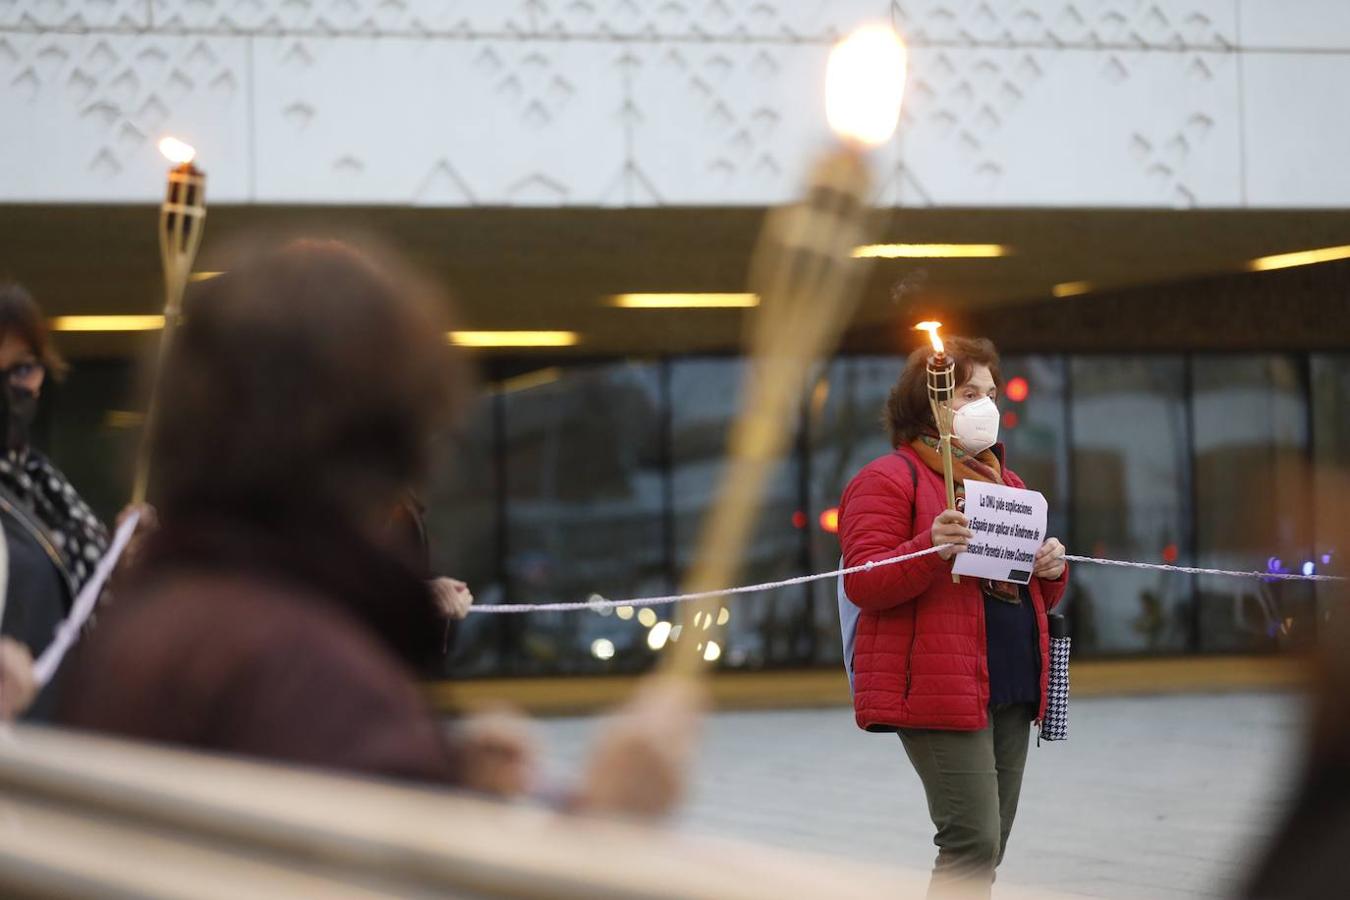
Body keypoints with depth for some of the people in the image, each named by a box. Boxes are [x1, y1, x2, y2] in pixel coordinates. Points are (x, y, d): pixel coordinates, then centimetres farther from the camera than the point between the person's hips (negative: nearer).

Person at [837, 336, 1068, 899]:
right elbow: (863, 584, -12)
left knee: (987, 847, 7)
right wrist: (932, 550, -27)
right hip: (940, 689, -8)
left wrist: (1051, 569, 5)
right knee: (972, 841, -15)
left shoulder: (1006, 482, 22)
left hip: (1012, 687, 8)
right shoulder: (889, 479, -2)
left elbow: (1037, 596, 28)